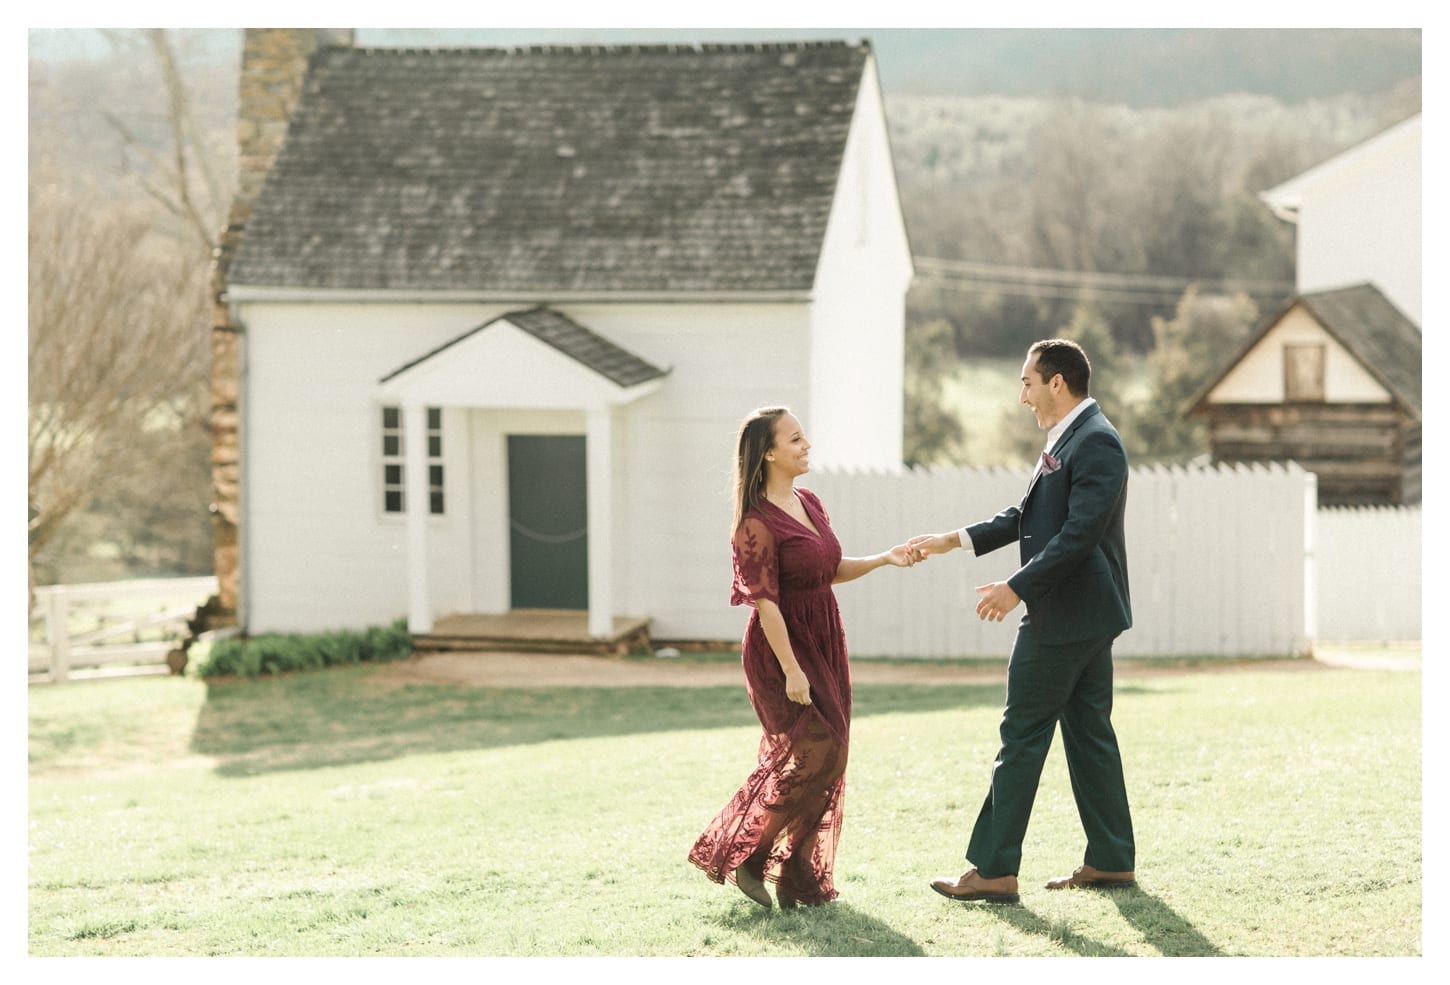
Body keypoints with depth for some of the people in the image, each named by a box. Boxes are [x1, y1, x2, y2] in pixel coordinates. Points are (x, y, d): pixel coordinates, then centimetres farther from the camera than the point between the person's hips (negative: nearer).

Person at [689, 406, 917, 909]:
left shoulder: (809, 504, 9)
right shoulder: (757, 522, -17)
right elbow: (765, 601, -19)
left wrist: (883, 559, 5)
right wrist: (790, 670, -22)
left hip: (823, 643, 8)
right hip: (782, 647, -8)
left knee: (824, 762, 8)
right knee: (815, 753, -12)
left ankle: (799, 877, 17)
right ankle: (741, 854, 1)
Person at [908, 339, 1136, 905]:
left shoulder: (1096, 443, -17)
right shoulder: (1068, 439, 16)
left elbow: (1079, 534, -23)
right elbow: (1027, 517, 20)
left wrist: (1017, 588, -21)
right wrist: (951, 541, 15)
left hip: (1066, 618, -10)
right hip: (1085, 616, 10)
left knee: (1022, 737, -6)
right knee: (1088, 733, 12)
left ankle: (994, 870, -3)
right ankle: (1111, 861, 17)